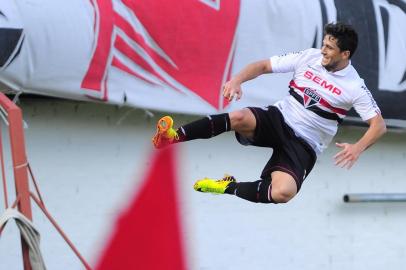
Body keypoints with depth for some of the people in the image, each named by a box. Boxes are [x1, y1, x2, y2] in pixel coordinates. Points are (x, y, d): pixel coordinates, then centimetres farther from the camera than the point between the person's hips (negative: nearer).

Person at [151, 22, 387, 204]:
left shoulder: (354, 87, -7)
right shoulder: (309, 57, 2)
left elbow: (379, 125, -8)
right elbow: (264, 66, 5)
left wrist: (358, 148, -27)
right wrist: (237, 80, -15)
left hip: (303, 144, -2)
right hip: (278, 119, 2)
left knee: (283, 193, -33)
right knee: (239, 118, -35)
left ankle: (227, 188, -13)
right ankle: (175, 137, -35)